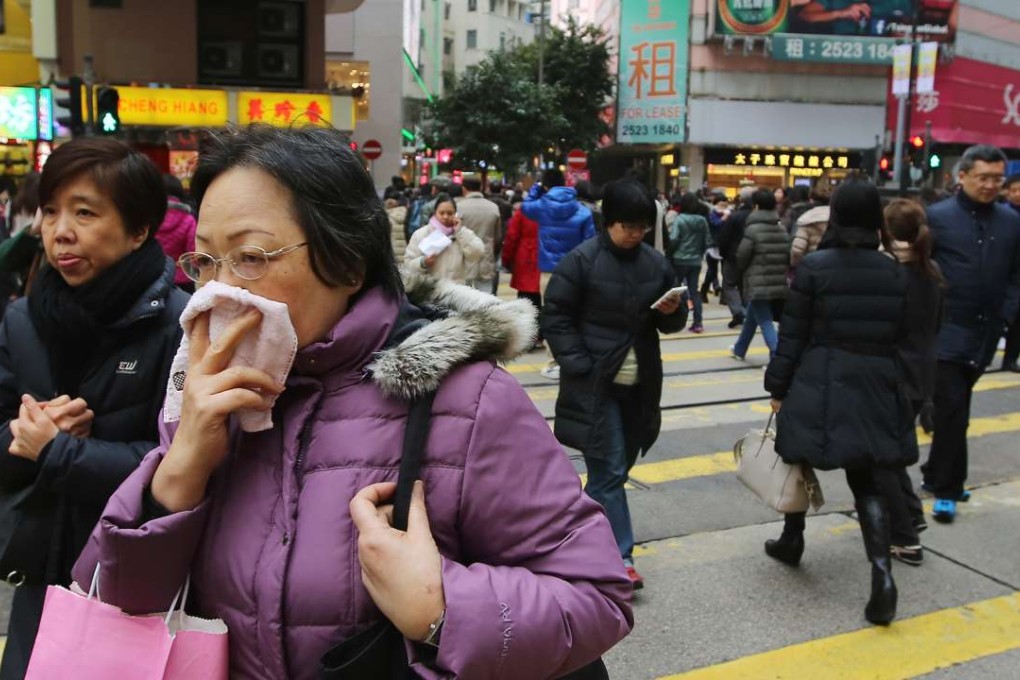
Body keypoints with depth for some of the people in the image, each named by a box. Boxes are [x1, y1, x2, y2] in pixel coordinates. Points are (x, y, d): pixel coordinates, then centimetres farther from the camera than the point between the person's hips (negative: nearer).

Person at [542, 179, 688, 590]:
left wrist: (673, 312, -8)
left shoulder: (655, 263, 7)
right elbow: (556, 317, -8)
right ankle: (620, 557, 2)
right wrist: (579, 365, -16)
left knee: (615, 468, 15)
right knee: (610, 471, -5)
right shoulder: (581, 260, -9)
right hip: (595, 385, -6)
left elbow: (671, 323, 16)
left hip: (640, 385, 6)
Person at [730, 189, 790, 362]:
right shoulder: (782, 229, 8)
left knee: (765, 322, -5)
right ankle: (739, 349, 39)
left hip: (758, 283, -7)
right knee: (751, 317, 23)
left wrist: (739, 274, 10)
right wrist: (781, 273, 14)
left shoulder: (753, 229, -11)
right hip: (778, 284, 7)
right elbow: (789, 256, 6)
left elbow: (742, 257, -8)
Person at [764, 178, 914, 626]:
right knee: (867, 481, 6)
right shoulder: (895, 272, 4)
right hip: (875, 388, 3)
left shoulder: (814, 266, -8)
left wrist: (778, 387, 2)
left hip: (818, 384, -3)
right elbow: (902, 339, 9)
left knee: (799, 461, 19)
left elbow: (793, 336, -7)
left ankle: (792, 541, 35)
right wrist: (900, 396, 20)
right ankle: (882, 570, -9)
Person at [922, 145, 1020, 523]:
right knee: (952, 411, -6)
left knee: (954, 411, 16)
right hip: (947, 333, -4)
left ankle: (935, 475, 30)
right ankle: (947, 490, 4)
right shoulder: (937, 217, -6)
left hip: (985, 334, 5)